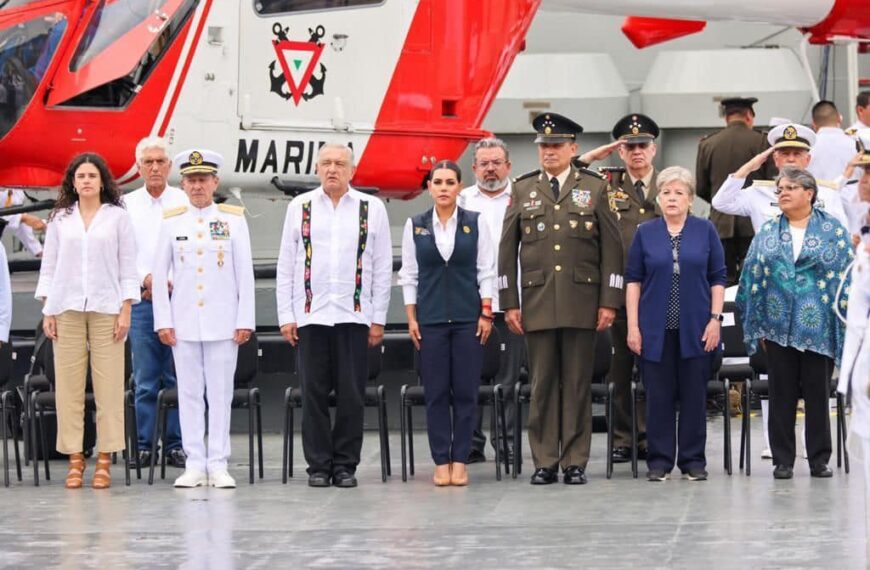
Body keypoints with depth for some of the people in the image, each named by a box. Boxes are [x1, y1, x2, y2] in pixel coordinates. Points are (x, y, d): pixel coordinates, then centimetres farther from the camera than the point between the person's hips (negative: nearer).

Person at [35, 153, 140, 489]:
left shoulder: (117, 217, 6)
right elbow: (49, 266, 11)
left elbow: (127, 266, 5)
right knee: (68, 385, -1)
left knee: (108, 385, -4)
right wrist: (47, 311, 3)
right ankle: (74, 459, 4)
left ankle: (104, 460, -1)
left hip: (106, 309, -1)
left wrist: (126, 310, -3)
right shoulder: (60, 219, 10)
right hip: (67, 309, 2)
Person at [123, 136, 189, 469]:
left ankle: (176, 444, 6)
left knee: (177, 377, 1)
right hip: (141, 301, 1)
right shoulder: (127, 205, 8)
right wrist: (145, 278, -9)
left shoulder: (185, 203, 4)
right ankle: (143, 445, 5)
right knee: (145, 378, 1)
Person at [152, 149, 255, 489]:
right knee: (189, 394, 3)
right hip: (183, 324, 1)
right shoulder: (171, 222, 5)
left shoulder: (234, 220, 2)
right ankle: (195, 465, 8)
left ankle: (218, 465, 6)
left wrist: (245, 321, -3)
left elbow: (245, 274, 2)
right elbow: (159, 275, 6)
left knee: (221, 394, 1)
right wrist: (163, 321, 0)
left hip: (223, 323, -1)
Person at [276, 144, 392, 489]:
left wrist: (378, 319, 2)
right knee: (314, 394, 1)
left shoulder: (372, 209, 6)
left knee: (351, 394, 1)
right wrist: (286, 316, 2)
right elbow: (286, 266, 8)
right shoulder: (299, 207, 7)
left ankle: (345, 465, 9)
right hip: (310, 316, 0)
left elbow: (382, 267, 6)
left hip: (354, 317, 0)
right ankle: (319, 465, 8)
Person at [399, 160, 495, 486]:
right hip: (430, 318, 0)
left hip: (468, 318, 0)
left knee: (466, 391, 0)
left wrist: (486, 314, -3)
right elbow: (409, 275, 6)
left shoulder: (476, 223, 3)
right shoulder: (415, 226, 5)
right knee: (436, 392, 0)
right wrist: (411, 318, 1)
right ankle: (441, 462, 5)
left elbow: (486, 271, 3)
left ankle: (460, 460, 6)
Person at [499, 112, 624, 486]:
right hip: (537, 302, 1)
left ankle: (575, 462, 7)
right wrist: (509, 304, 2)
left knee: (578, 384, 2)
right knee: (542, 383, 2)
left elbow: (611, 248, 4)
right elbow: (507, 250, 9)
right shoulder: (522, 190, 10)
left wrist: (609, 302, -3)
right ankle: (544, 462, 7)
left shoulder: (595, 188, 6)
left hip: (582, 302, -1)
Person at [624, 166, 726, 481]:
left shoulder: (705, 231, 5)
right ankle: (660, 460, 9)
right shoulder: (645, 233, 5)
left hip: (696, 328, 0)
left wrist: (715, 319, -4)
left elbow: (717, 278, 5)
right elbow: (633, 279, 5)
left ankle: (693, 460, 11)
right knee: (658, 395, 2)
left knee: (694, 395, 3)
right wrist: (633, 326, -2)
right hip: (655, 328, 0)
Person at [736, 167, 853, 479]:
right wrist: (758, 327, 3)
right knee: (781, 396, 4)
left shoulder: (833, 230, 3)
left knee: (818, 394, 3)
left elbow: (846, 277, 0)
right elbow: (753, 278, 9)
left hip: (818, 327, -2)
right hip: (779, 326, 2)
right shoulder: (768, 232, 10)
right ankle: (782, 460, 11)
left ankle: (819, 459, 11)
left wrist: (845, 323, -7)